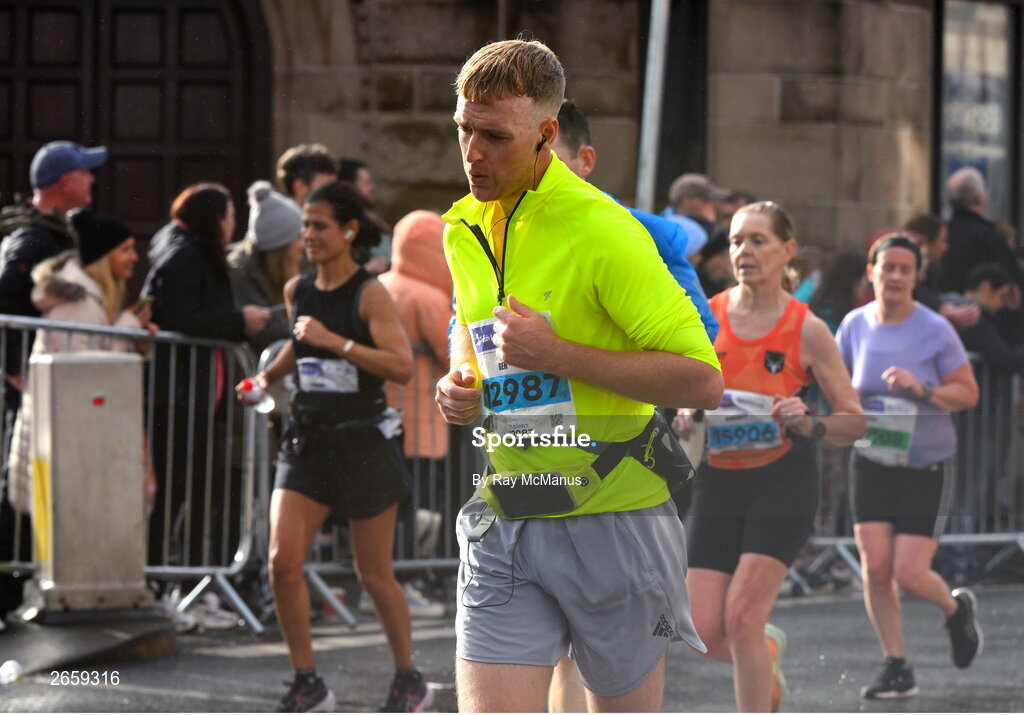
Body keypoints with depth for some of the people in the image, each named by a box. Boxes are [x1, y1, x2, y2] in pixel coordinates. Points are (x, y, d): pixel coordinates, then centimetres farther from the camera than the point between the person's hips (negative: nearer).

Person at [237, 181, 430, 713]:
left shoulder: (369, 295, -10)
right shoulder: (297, 291, 7)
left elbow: (402, 365, -22)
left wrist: (335, 342, -25)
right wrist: (267, 377, 18)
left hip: (363, 445, -5)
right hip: (306, 443, 5)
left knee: (373, 574, 4)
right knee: (283, 560, -10)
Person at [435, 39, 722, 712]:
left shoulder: (601, 229, -14)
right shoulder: (464, 228, 8)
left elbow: (702, 378, -18)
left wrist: (558, 355, -21)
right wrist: (460, 381, 8)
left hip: (613, 523, -5)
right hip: (504, 525, 5)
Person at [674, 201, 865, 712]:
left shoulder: (806, 330, -3)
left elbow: (854, 421, 0)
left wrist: (808, 425, -19)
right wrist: (682, 419, -11)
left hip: (782, 483, -3)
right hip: (716, 483, 3)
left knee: (742, 616, -16)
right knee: (707, 632, -4)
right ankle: (768, 650, 33)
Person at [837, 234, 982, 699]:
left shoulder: (935, 331, -11)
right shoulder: (856, 325, 0)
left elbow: (969, 394, -7)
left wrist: (921, 388, -23)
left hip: (926, 468, -3)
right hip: (871, 464, 3)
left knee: (909, 575, -9)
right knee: (875, 569, -6)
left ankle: (957, 609, 25)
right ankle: (897, 669, 7)